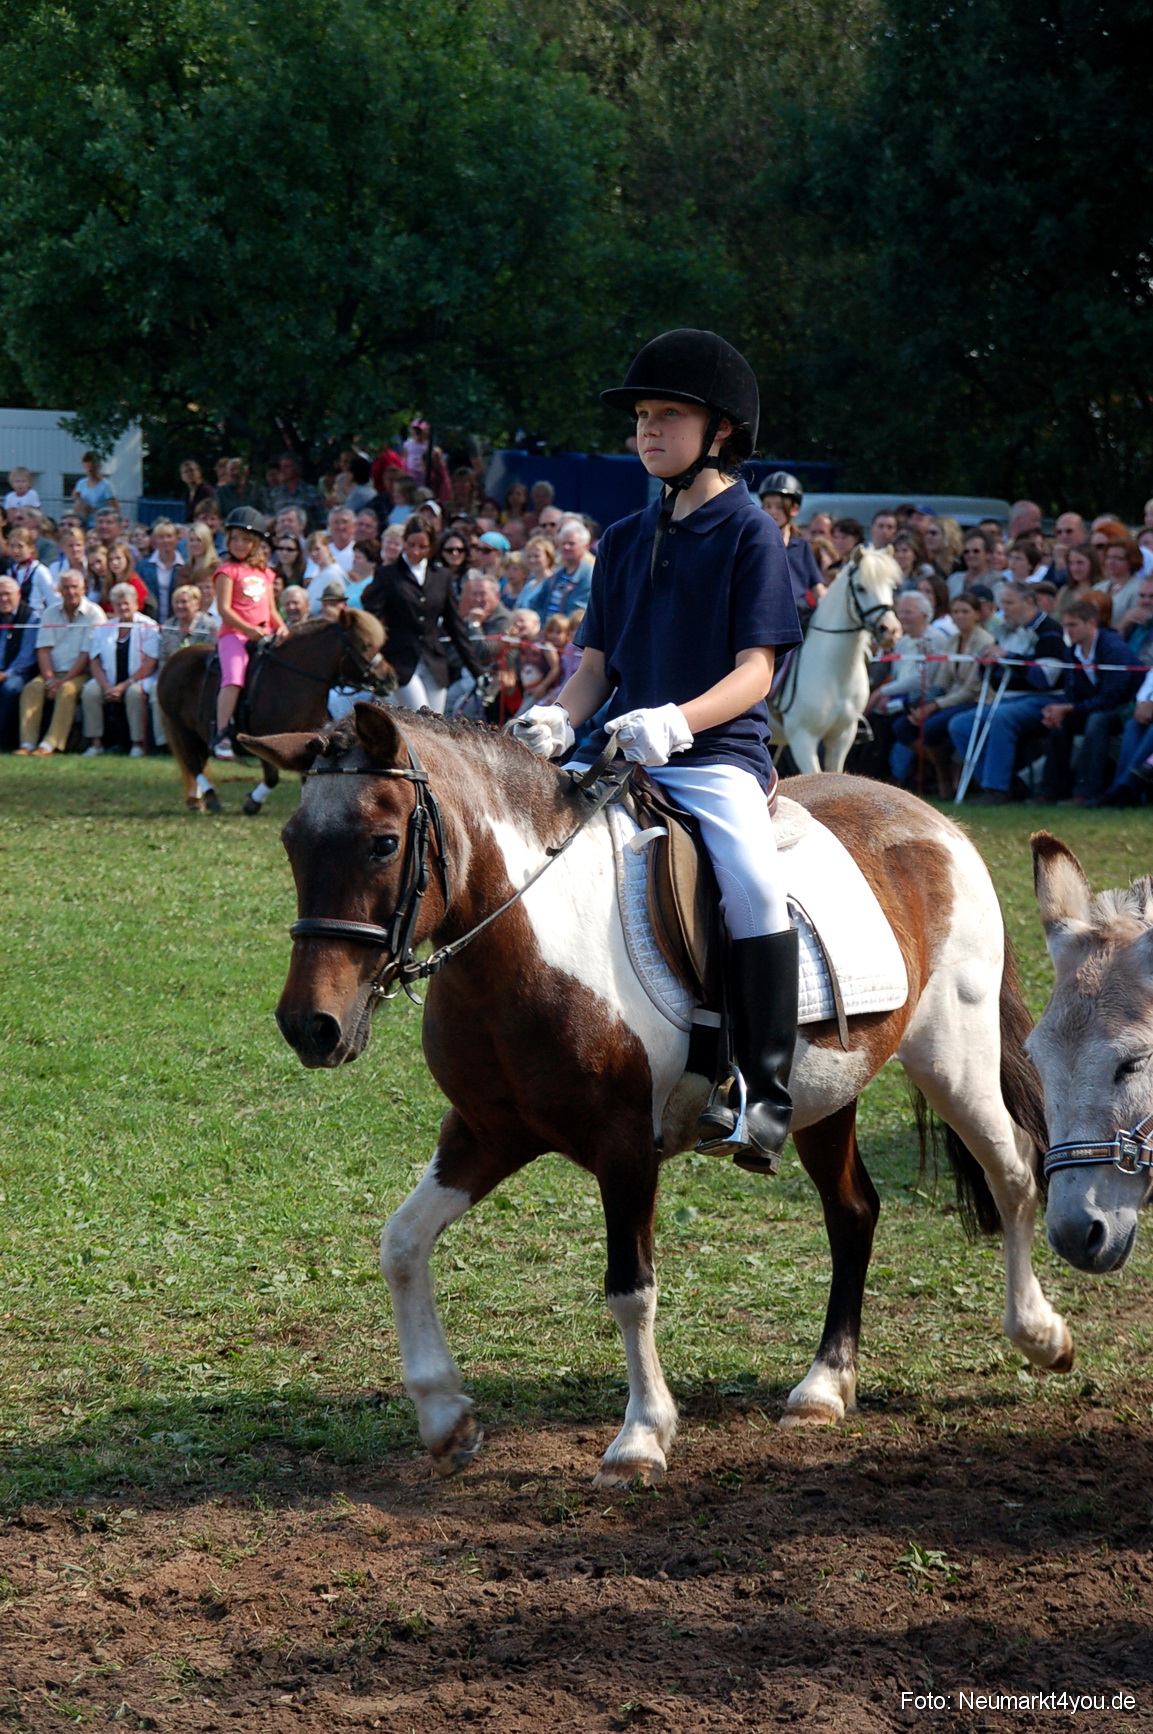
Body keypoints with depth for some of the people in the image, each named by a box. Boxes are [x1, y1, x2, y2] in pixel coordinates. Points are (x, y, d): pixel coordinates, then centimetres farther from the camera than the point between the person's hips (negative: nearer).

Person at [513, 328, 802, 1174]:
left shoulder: (749, 532, 0)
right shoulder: (625, 541, 17)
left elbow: (754, 670, -8)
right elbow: (598, 661, 16)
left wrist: (678, 720, -26)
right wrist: (562, 719, -7)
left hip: (718, 754, -6)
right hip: (623, 753, 6)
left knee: (753, 881, -32)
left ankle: (767, 1095, -25)